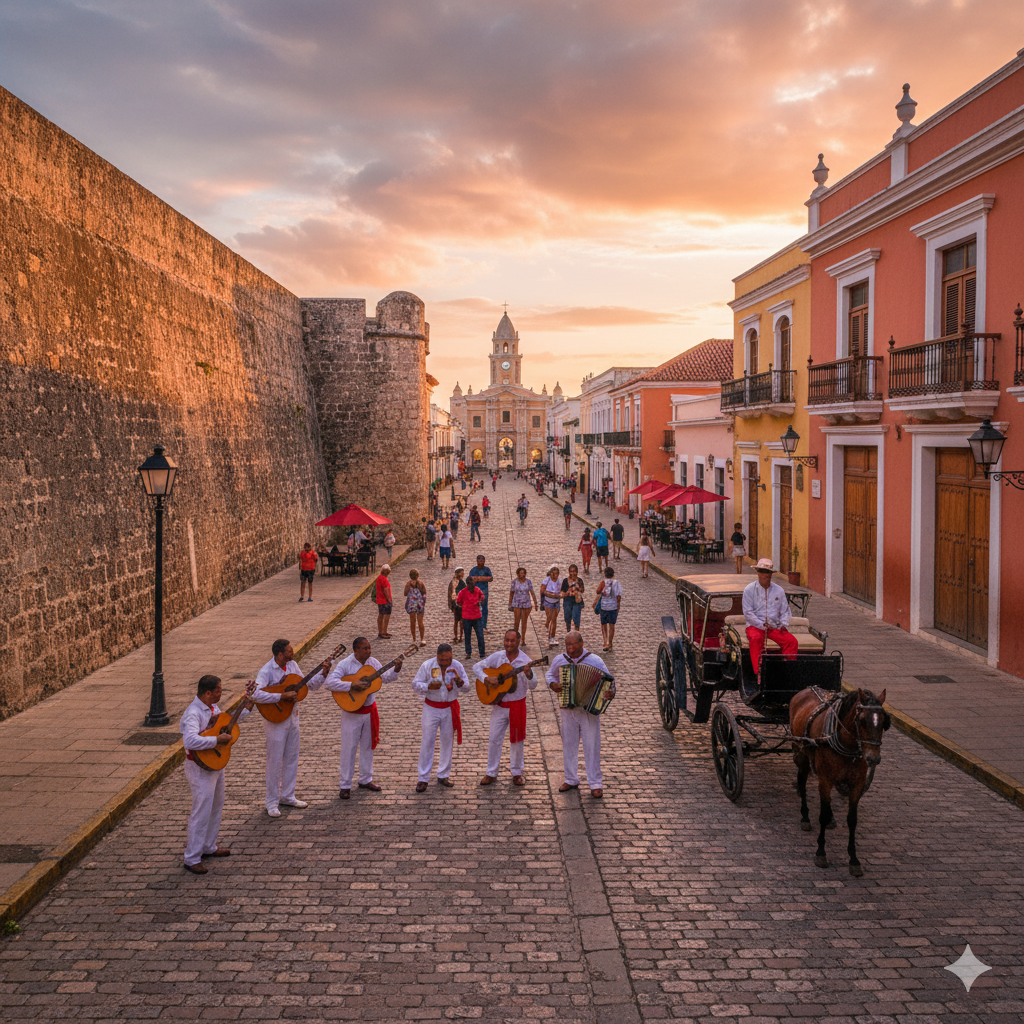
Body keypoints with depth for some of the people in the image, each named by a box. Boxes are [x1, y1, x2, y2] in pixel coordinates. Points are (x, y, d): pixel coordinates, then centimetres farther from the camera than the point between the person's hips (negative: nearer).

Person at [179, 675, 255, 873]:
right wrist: (217, 740, -35)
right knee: (202, 812, -4)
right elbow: (190, 741, -42)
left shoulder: (212, 706, 4)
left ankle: (209, 847, 37)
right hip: (200, 767, -10)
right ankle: (192, 859, 7)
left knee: (216, 807, 21)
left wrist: (245, 708, 13)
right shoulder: (193, 713, -27)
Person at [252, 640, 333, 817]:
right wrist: (282, 697, -32)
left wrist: (323, 674, -6)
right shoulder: (266, 671, -20)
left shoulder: (292, 665, 2)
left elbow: (308, 684, 9)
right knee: (275, 761, 2)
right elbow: (256, 694, -34)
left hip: (292, 717, 7)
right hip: (275, 719, -7)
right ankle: (272, 802, 13)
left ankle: (287, 796, 29)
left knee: (292, 758, 15)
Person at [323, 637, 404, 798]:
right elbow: (329, 683, -26)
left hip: (370, 709, 6)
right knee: (349, 748, 1)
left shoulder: (373, 662, 2)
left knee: (368, 745, 16)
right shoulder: (345, 664, -16)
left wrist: (396, 669, -13)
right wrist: (351, 686, -32)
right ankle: (345, 785, 11)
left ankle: (366, 779, 30)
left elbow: (386, 677, 6)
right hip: (352, 711, -6)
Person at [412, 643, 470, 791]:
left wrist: (458, 680, -25)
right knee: (427, 742, -1)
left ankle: (443, 775, 24)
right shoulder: (427, 665, -10)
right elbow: (415, 684, -7)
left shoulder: (457, 666, -5)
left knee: (447, 741, 10)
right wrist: (429, 686, -25)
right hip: (431, 708, -2)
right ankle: (423, 778, 7)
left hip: (450, 708, 2)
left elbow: (466, 686, -3)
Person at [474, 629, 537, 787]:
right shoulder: (497, 657, -4)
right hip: (499, 704, 2)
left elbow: (532, 686, -12)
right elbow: (477, 667, -1)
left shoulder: (525, 660, -10)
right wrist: (486, 679, -18)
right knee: (494, 739, 7)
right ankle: (491, 773, 18)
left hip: (517, 705, -2)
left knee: (517, 739, 9)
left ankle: (517, 773, 25)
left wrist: (529, 675, -33)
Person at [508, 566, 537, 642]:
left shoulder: (528, 582, -5)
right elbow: (511, 593, 4)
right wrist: (510, 604, 7)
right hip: (517, 604, -1)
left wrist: (535, 604, -12)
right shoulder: (514, 581, -6)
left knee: (524, 622, 5)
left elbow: (532, 593, -6)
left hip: (526, 604, 1)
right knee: (517, 622, -5)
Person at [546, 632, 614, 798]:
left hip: (590, 709, -3)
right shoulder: (559, 660, 0)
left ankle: (596, 784, 10)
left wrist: (610, 692, -20)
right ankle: (571, 780, 26)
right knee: (569, 744, 11)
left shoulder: (594, 660, -8)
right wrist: (553, 684, -4)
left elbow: (609, 679, 0)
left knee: (592, 746, 1)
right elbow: (550, 674, 17)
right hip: (567, 709, 3)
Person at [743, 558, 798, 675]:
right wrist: (763, 625, -14)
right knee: (756, 639, -37)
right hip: (755, 625, -3)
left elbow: (784, 611, 15)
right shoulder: (749, 589, 2)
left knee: (792, 641, -22)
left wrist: (784, 624, -6)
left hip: (775, 626, 3)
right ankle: (758, 671, -38)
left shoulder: (779, 590, 12)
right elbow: (748, 612, -5)